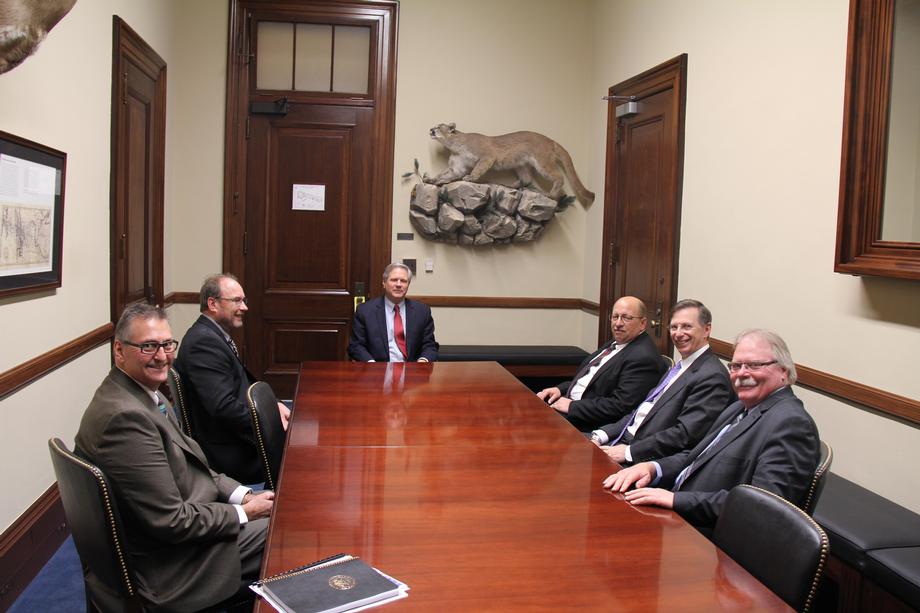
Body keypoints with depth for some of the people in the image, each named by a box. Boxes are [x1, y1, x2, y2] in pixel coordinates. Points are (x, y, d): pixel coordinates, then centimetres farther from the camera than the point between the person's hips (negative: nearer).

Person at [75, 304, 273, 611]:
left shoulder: (146, 395, 2)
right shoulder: (126, 416, -29)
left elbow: (189, 467, 10)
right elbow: (172, 522, -26)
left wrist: (242, 495, -3)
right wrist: (244, 513, -14)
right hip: (171, 566, -9)